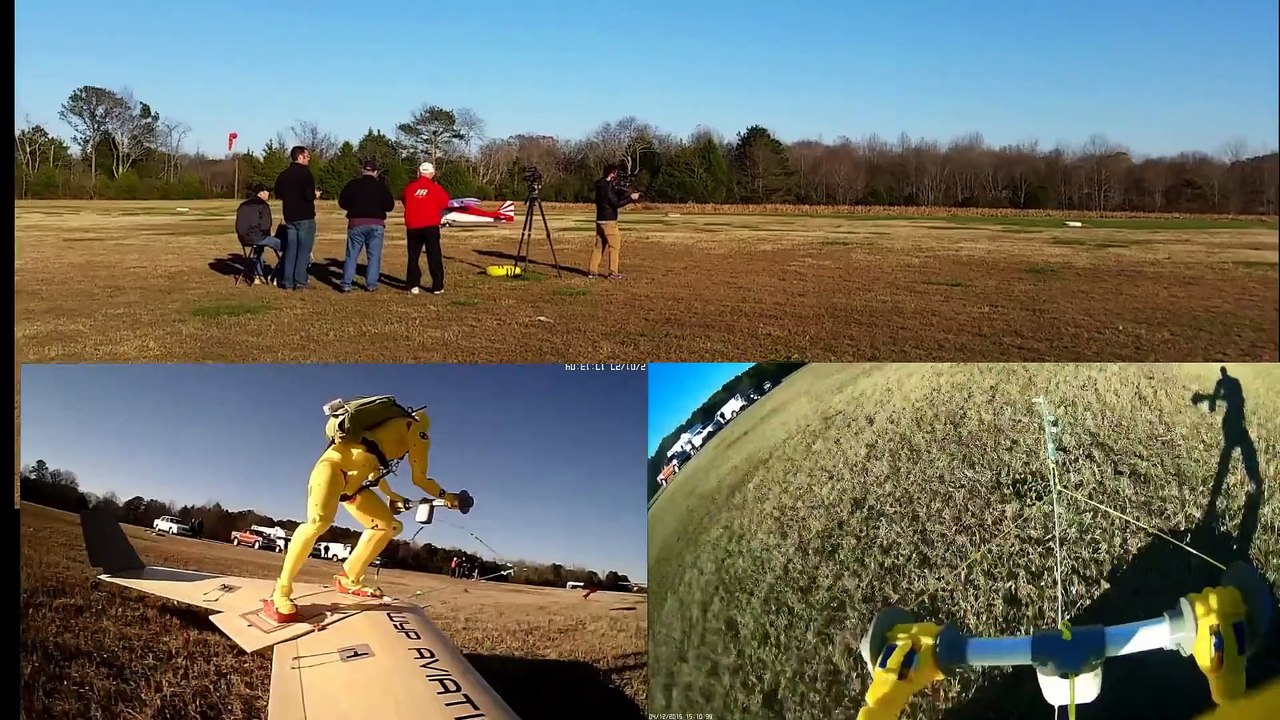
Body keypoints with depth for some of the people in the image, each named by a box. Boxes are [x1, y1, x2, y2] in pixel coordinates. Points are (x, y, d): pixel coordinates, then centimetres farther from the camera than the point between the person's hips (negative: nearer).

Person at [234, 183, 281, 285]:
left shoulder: (243, 205, 17)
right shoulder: (263, 205, -8)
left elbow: (239, 225, 21)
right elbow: (265, 226, -17)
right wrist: (268, 236, 5)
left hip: (243, 238, 9)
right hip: (257, 237, -8)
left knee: (259, 247, 40)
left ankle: (258, 276, 38)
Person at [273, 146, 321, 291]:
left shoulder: (283, 175, 8)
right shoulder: (305, 173, -14)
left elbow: (279, 194, 15)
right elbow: (309, 195, -21)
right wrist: (315, 195, 0)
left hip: (289, 217, 6)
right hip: (305, 217, -6)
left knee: (290, 249, 12)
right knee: (304, 250, 0)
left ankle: (287, 281, 12)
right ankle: (300, 281, -2)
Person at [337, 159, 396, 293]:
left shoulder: (352, 185, 1)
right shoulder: (381, 186, -2)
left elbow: (342, 202, 5)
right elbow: (390, 206, -2)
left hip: (356, 223, 1)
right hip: (376, 224, -1)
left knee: (352, 255, 7)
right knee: (374, 256, 7)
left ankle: (346, 284, 3)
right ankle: (371, 284, 4)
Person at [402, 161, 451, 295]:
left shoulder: (409, 187, 3)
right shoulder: (436, 188, -4)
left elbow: (405, 202, 16)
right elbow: (444, 203, 6)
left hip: (413, 227, 2)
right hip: (431, 227, -2)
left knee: (413, 256, 11)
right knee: (434, 257, 4)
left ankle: (414, 285, 7)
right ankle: (437, 286, 3)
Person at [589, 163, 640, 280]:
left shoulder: (601, 185, 14)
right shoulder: (607, 187, -16)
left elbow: (614, 199, 18)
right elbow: (616, 203, -17)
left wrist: (627, 195, 9)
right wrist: (631, 198, -13)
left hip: (600, 221, 9)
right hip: (609, 222, -9)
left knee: (599, 246, 11)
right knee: (615, 246, -1)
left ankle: (592, 271, 10)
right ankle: (613, 273, 0)